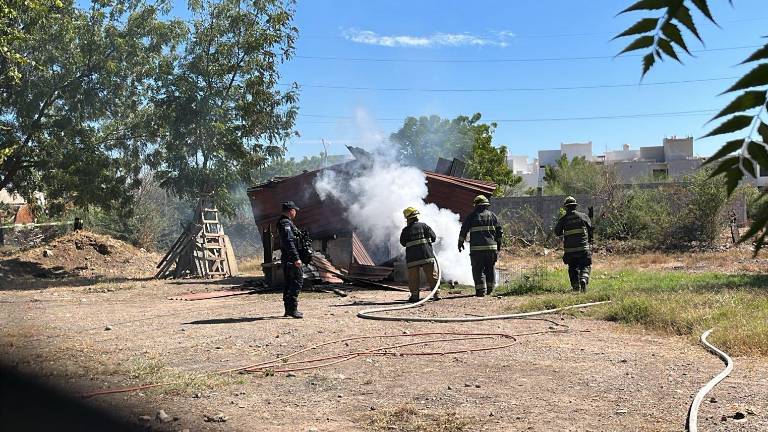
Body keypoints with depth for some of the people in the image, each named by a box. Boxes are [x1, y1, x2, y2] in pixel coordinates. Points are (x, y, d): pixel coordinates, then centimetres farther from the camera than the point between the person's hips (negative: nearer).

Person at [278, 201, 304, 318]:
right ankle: (292, 309, -12)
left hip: (286, 259, 11)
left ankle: (288, 309, 18)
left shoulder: (283, 222, 18)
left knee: (289, 283, 13)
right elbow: (289, 242, -23)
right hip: (291, 258, -11)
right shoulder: (286, 223, -15)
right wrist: (296, 258, -26)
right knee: (297, 281, -9)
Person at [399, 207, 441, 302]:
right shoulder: (423, 226, 2)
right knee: (432, 275, 6)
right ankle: (436, 294, 3)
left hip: (412, 258, 0)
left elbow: (403, 243, 14)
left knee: (414, 278, 5)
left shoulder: (405, 231, 2)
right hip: (427, 255, 0)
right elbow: (433, 237, 5)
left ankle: (415, 295, 1)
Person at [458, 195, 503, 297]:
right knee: (490, 268, 15)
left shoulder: (472, 216, 0)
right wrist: (499, 244, 18)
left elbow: (463, 230, 3)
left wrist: (460, 242, 14)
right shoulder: (492, 215, 9)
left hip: (477, 248, -3)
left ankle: (481, 290, -5)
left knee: (478, 269, 1)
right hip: (491, 247, 3)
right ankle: (490, 289, 18)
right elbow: (499, 231, 10)